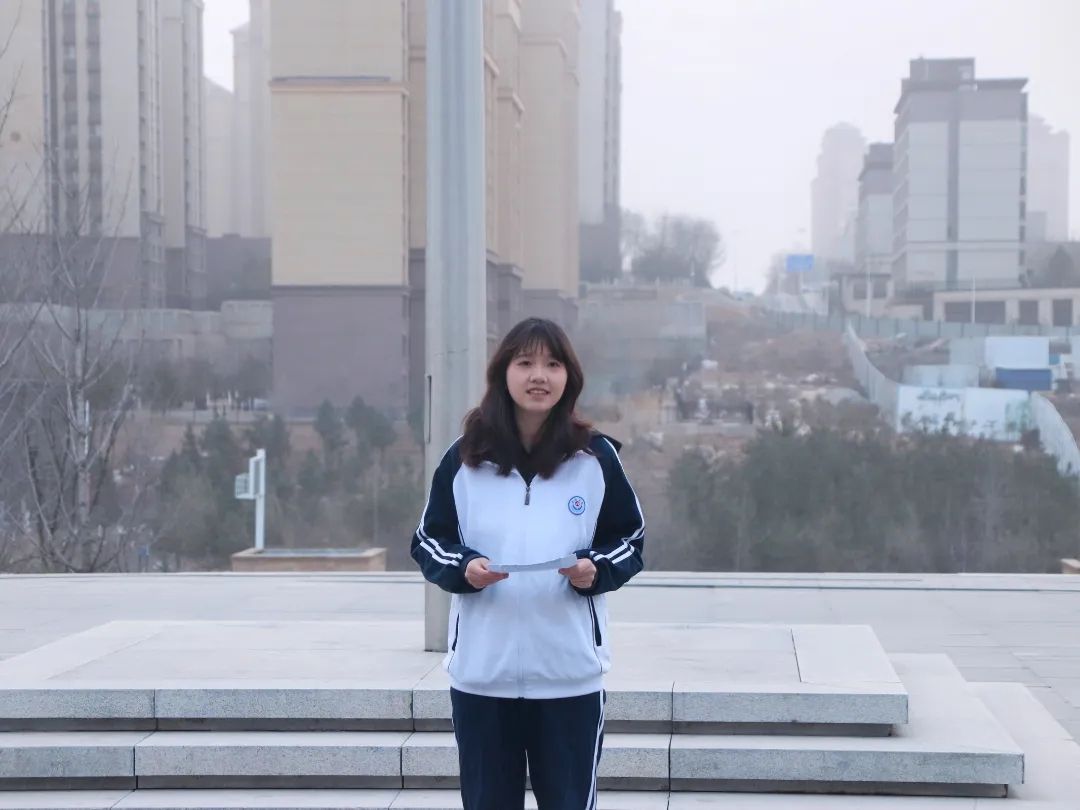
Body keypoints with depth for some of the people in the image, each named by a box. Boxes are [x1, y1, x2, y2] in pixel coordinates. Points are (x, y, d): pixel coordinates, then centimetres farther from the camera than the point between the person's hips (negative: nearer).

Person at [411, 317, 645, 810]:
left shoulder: (596, 457, 1)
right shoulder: (465, 457, 2)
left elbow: (630, 540, 8)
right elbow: (428, 541, 7)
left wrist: (595, 571, -13)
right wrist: (463, 568, -14)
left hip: (570, 670, -1)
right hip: (481, 669, 1)